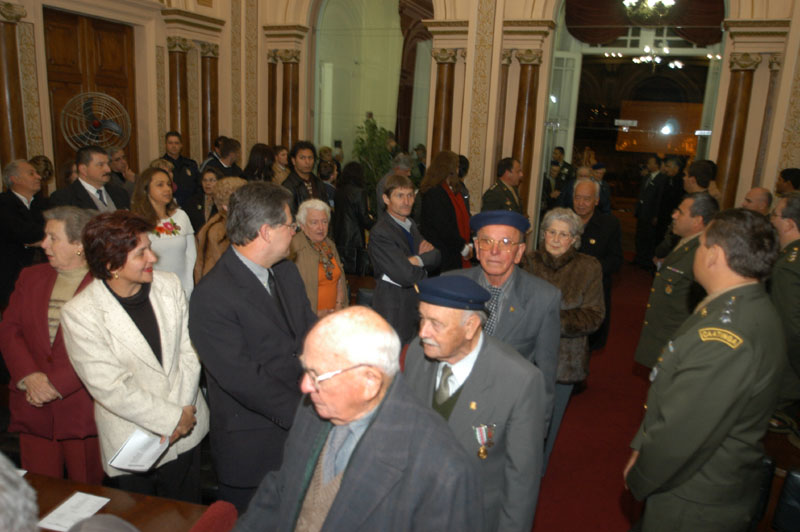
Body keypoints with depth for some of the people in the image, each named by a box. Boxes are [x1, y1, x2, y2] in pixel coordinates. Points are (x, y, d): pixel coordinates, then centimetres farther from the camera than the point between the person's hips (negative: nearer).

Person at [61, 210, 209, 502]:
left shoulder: (169, 285, -6)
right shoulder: (79, 313, -17)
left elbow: (189, 349, -2)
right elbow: (111, 388, -17)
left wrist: (183, 410, -12)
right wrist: (172, 418, -15)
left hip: (187, 430, 4)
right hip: (131, 445, -3)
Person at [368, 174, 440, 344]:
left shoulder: (411, 225, 10)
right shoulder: (379, 233, -18)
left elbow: (437, 259, 6)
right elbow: (406, 275, -24)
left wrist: (418, 259, -15)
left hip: (416, 304, 8)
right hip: (393, 311, -8)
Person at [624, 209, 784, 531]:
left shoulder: (724, 337, -32)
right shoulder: (748, 309, 2)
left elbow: (680, 434, -27)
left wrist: (638, 479, -10)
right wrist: (641, 447, 7)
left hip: (694, 505, -8)